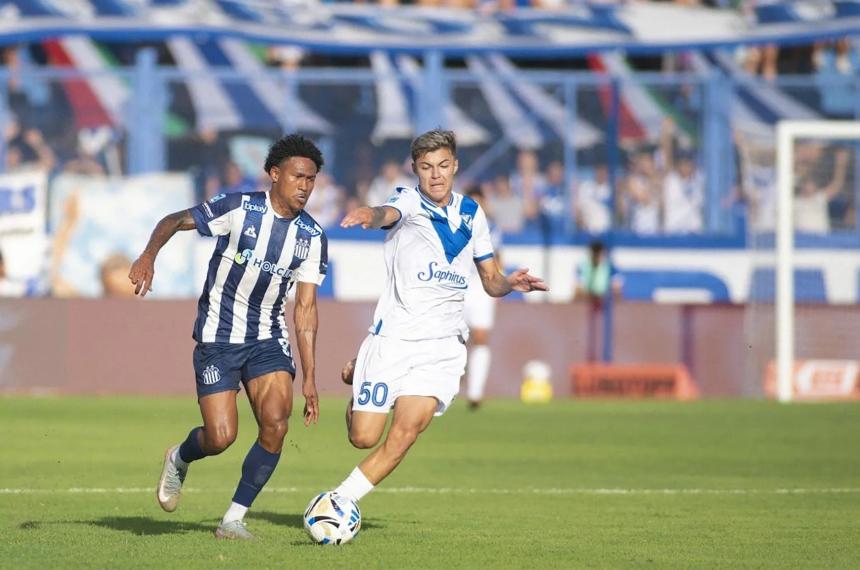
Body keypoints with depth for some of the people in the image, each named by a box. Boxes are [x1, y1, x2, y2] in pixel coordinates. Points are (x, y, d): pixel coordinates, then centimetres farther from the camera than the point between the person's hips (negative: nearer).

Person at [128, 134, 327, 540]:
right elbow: (174, 221, -4)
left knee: (276, 422, -19)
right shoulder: (238, 209, -11)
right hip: (218, 337, -3)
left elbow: (305, 308, 3)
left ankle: (233, 519, -4)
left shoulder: (312, 237, 0)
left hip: (268, 339, 3)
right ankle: (179, 459, 27)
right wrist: (148, 256, -25)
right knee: (221, 437, -12)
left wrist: (309, 378, 0)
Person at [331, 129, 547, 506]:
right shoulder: (409, 203, -6)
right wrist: (370, 216, -58)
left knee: (407, 430, -16)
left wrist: (511, 283, -7)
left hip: (443, 344, 3)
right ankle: (358, 376, 30)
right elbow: (388, 214, -33)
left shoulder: (471, 213, 10)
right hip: (392, 338, -3)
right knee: (363, 437, -4)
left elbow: (491, 281, 17)